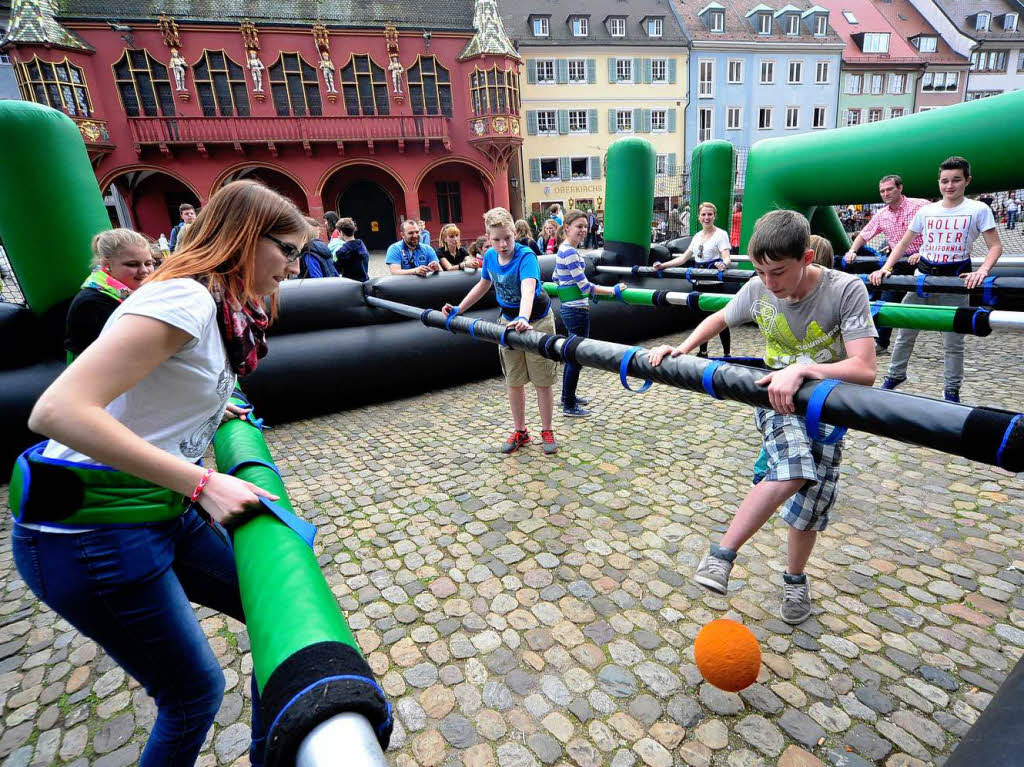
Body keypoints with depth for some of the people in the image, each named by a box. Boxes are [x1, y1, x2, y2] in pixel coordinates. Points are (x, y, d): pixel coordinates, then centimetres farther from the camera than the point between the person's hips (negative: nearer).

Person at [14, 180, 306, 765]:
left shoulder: (226, 309, 7)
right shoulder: (182, 299, -22)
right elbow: (58, 411, -30)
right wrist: (202, 483, -31)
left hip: (166, 512, 9)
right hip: (92, 534, -9)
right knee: (196, 693, 7)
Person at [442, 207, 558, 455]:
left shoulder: (525, 256, -26)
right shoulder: (489, 256, -7)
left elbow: (528, 290, -45)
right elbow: (484, 284, 13)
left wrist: (523, 318, -64)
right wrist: (458, 309, 12)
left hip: (537, 321, -5)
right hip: (508, 321, 5)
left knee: (542, 382, 2)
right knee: (513, 381, 10)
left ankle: (547, 431, 20)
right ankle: (520, 431, 25)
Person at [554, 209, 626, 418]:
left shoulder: (564, 249, 11)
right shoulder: (570, 252, -19)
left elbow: (556, 279, 23)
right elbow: (585, 286, -23)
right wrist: (613, 290, -21)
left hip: (568, 307, 10)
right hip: (577, 310, -10)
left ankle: (568, 397, 34)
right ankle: (569, 406, 10)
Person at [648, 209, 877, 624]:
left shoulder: (846, 290, -22)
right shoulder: (758, 289, -12)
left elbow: (864, 370, -30)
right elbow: (718, 319, 9)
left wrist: (801, 370, -46)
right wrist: (682, 349, -6)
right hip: (777, 399, 0)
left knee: (808, 508, 3)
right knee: (792, 472, -30)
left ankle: (794, 579, 33)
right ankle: (721, 554, -17)